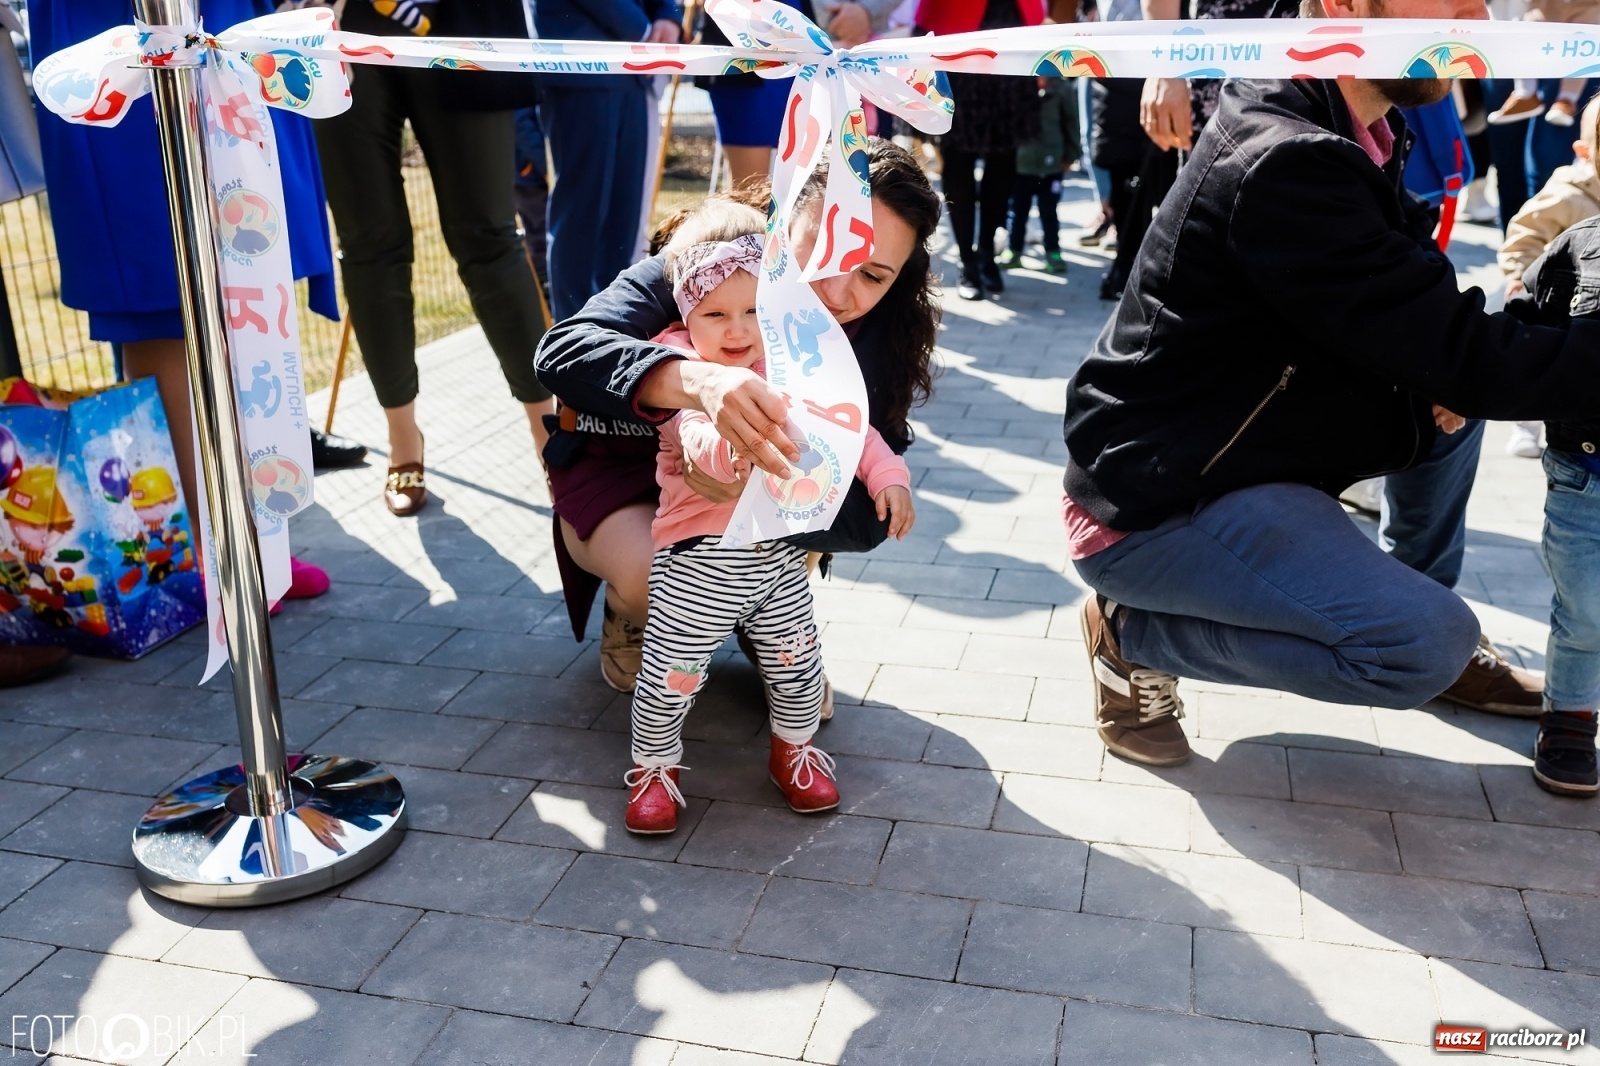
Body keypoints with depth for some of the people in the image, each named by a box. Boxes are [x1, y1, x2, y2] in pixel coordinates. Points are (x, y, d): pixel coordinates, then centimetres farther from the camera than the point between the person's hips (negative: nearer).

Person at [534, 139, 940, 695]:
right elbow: (562, 351, -42)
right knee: (656, 577, -32)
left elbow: (867, 517, -27)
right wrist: (698, 381, -62)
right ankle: (631, 609, 6)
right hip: (622, 471, -2)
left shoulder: (881, 339, -20)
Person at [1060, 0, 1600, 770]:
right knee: (1430, 645, -21)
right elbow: (1468, 360, -24)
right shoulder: (1287, 165, -24)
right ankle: (1133, 633, -3)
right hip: (1153, 508, -9)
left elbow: (1424, 332, 14)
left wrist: (1444, 373, -7)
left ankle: (1417, 601, 19)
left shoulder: (1339, 133, 6)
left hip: (1222, 453, 9)